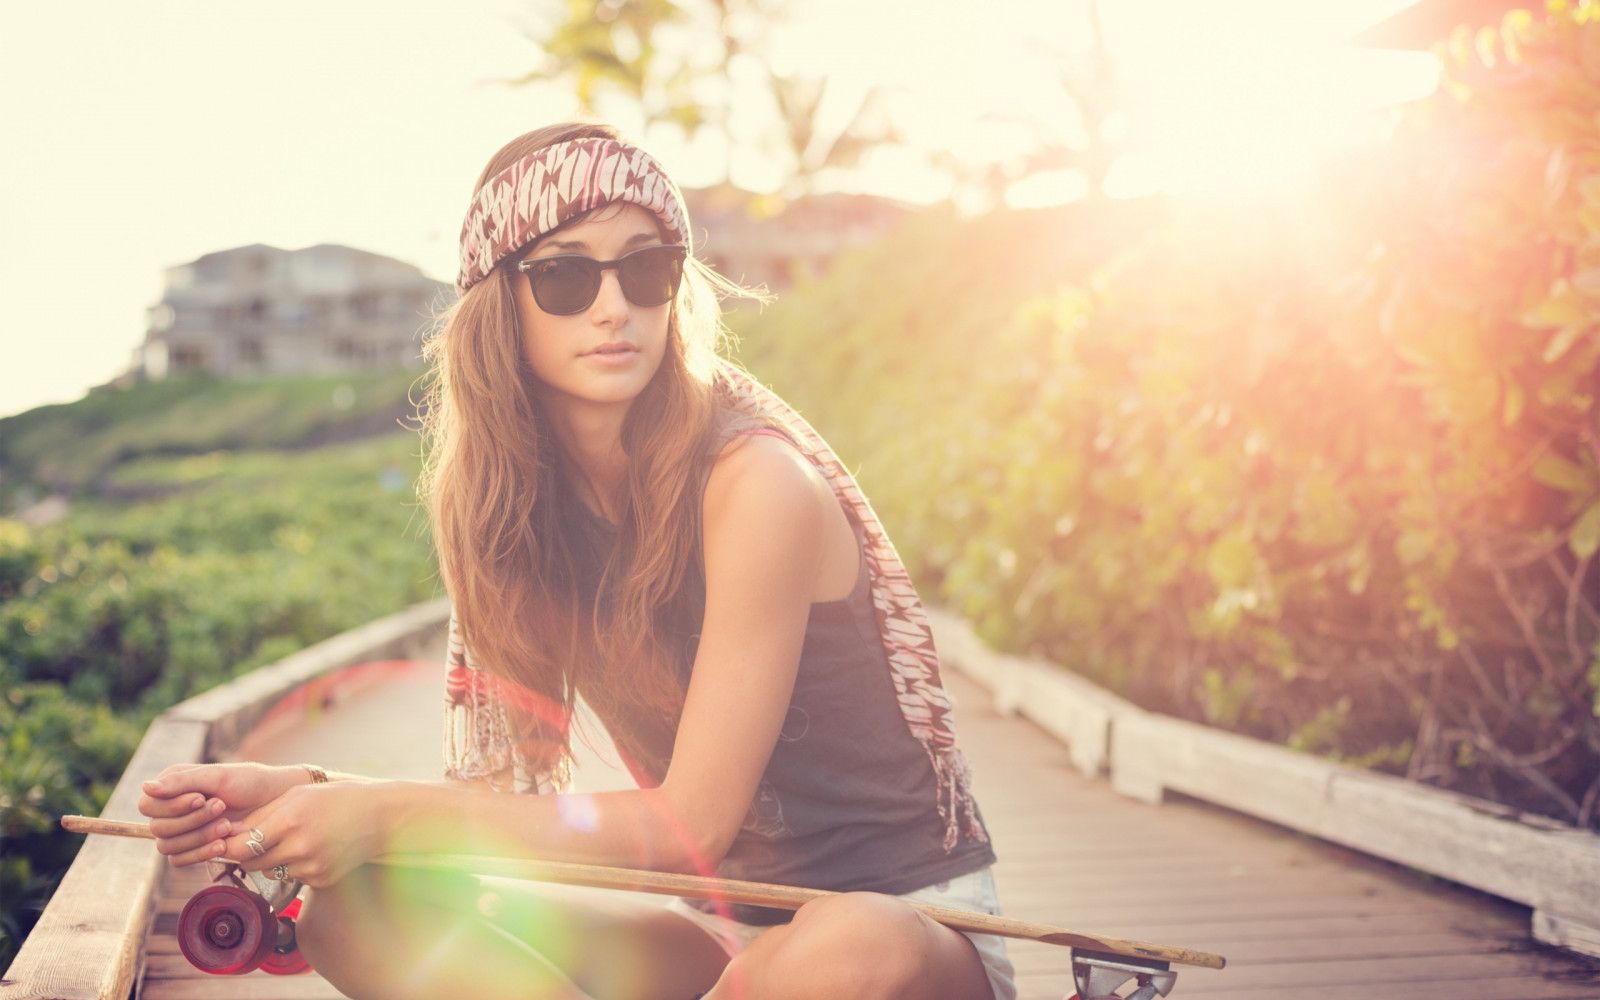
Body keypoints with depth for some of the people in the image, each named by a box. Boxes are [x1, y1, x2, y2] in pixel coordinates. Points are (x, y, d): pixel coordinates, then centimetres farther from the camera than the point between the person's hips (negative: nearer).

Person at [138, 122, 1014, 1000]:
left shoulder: (754, 483, -21)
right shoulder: (513, 490, -1)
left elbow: (691, 823, -20)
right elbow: (509, 781, 0)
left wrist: (383, 815, -22)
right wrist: (301, 796, -17)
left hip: (911, 924, -5)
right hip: (725, 924, 5)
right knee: (358, 912, -12)